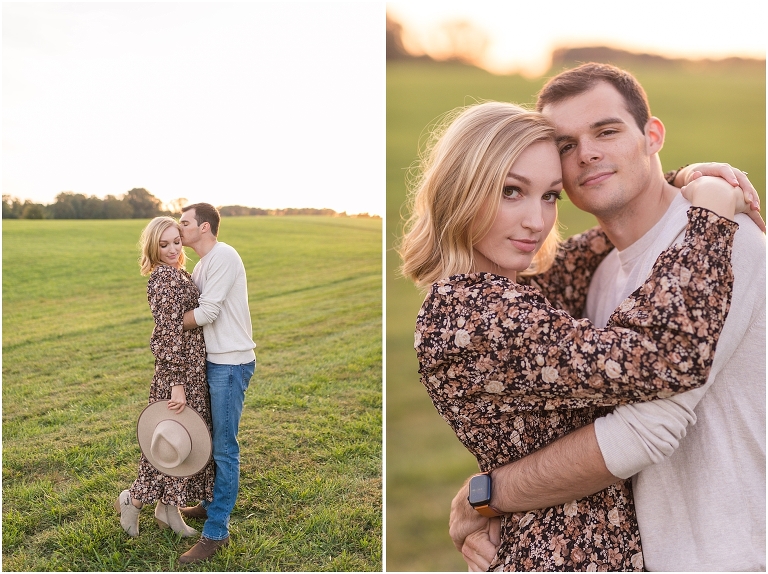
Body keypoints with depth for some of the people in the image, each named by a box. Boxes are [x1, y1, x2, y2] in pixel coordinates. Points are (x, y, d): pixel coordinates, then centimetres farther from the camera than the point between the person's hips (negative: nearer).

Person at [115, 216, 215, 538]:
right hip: (178, 370, -9)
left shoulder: (178, 274, 12)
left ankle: (168, 509, 27)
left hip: (192, 370, 9)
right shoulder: (165, 277, -18)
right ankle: (131, 500, 18)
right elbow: (169, 334, -21)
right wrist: (177, 385, -22)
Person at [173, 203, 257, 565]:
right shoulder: (203, 263, 16)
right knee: (211, 439, 19)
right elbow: (198, 308, 12)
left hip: (231, 362, -10)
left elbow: (207, 312, -18)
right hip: (214, 360, 10)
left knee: (224, 447, -4)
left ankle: (216, 531, 3)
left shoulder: (223, 256, -15)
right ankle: (212, 504, 35)